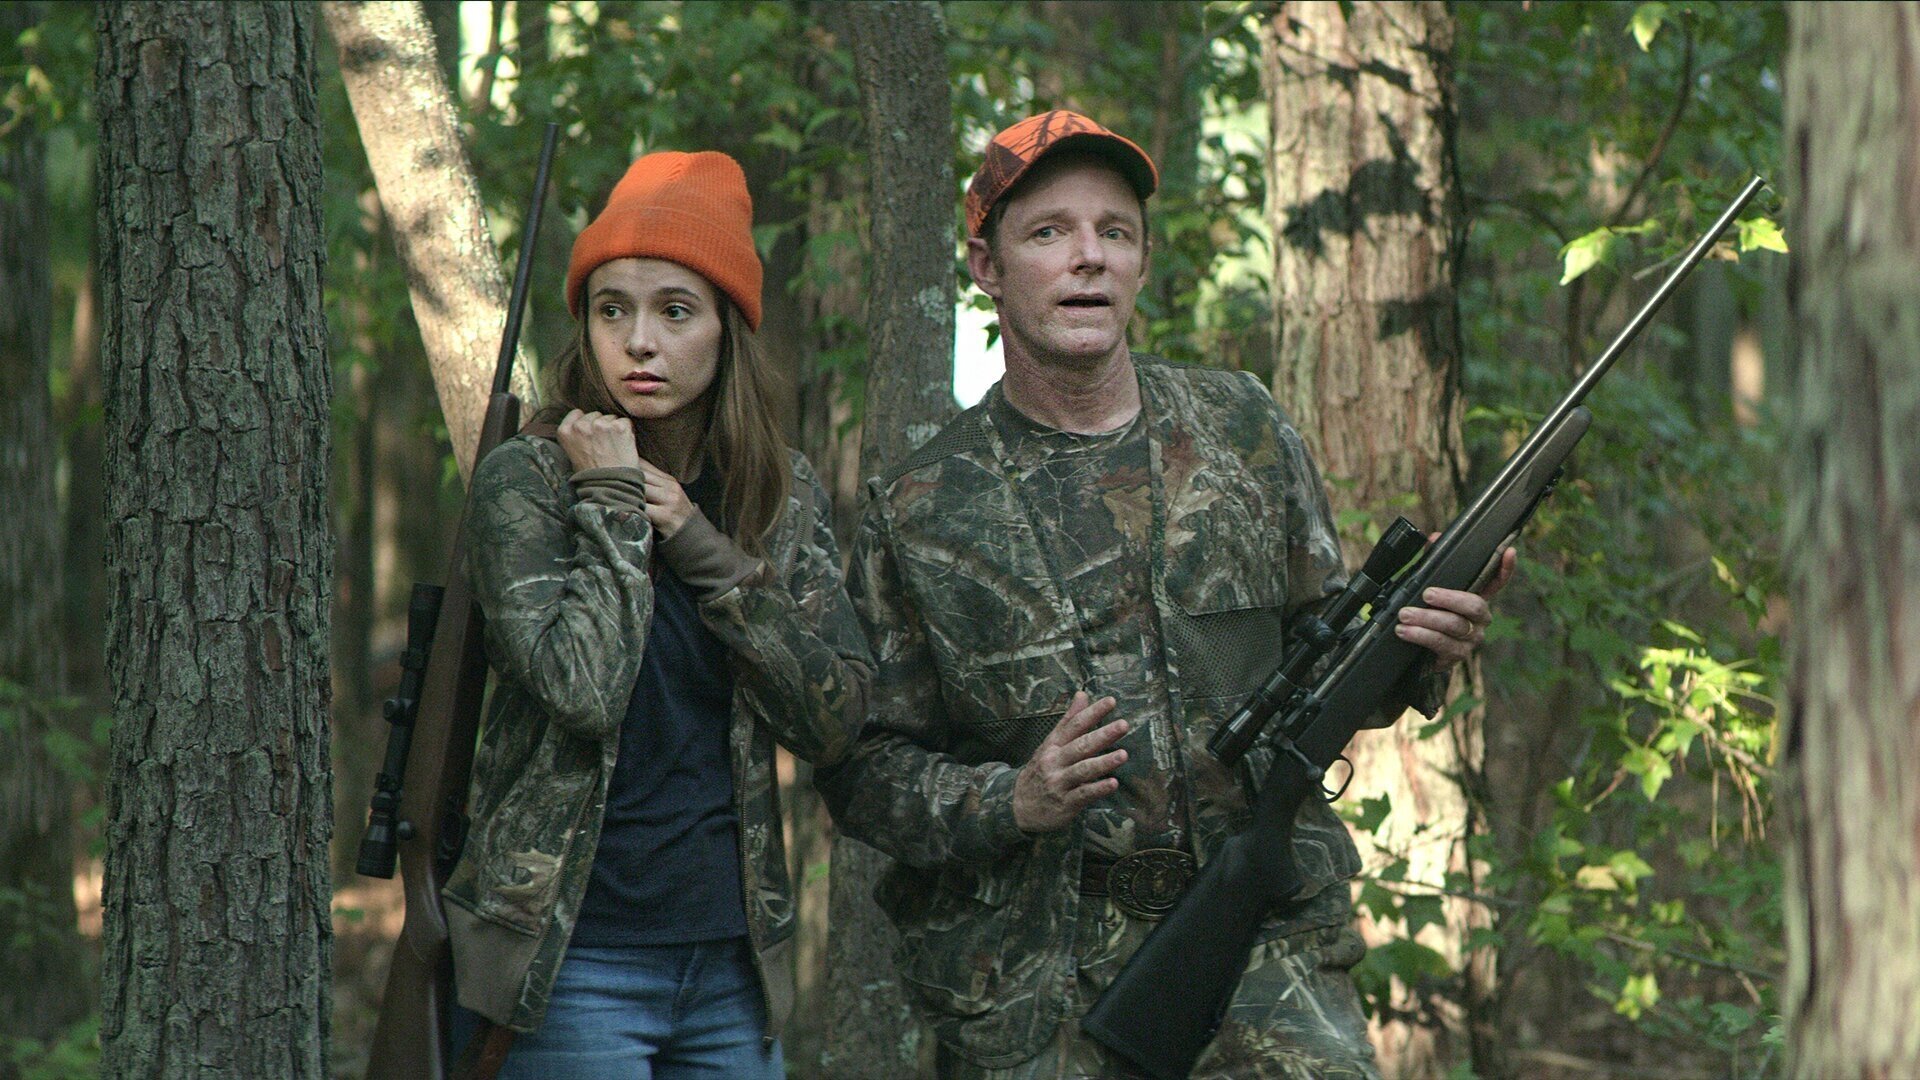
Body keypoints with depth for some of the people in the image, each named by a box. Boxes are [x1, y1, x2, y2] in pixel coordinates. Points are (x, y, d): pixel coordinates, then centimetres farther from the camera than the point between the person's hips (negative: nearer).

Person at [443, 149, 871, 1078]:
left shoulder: (783, 495, 7)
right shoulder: (525, 480, -6)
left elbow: (834, 723, -4)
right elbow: (582, 688, -20)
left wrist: (701, 545, -8)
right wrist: (613, 502, -12)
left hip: (733, 958, 4)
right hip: (573, 960, -4)